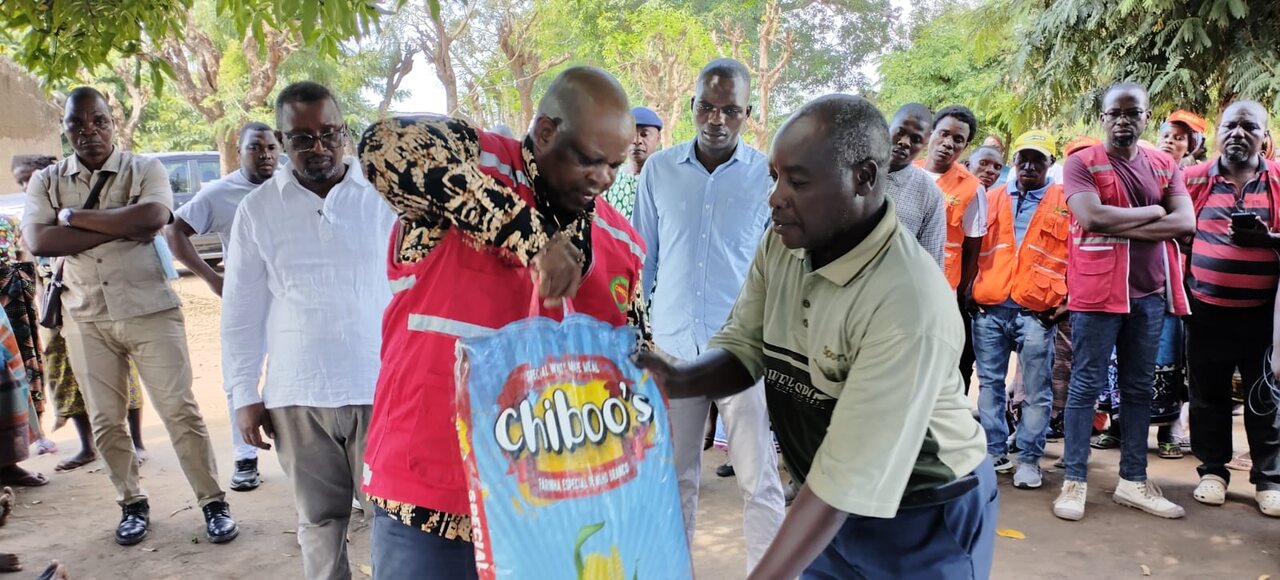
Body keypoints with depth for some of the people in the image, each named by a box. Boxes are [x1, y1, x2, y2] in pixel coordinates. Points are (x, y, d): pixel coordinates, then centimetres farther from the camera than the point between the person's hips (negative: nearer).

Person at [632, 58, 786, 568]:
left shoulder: (767, 175, -3)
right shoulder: (658, 169, 2)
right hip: (671, 345, 2)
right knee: (675, 477, 14)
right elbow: (641, 259, 9)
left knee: (760, 482, 4)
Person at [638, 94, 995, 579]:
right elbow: (743, 347, -2)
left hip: (924, 519, -6)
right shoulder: (780, 244, -9)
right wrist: (674, 380, -22)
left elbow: (849, 477, -31)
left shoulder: (910, 303, -32)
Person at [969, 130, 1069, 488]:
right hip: (989, 309, 3)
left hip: (1037, 312, -3)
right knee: (990, 384, 9)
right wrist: (971, 291, 9)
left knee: (1036, 391, 2)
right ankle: (994, 451, 19)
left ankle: (1029, 459, 11)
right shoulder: (993, 198, 14)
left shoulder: (1065, 202, 6)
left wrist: (1068, 299, -1)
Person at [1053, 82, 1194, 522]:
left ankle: (1133, 481, 22)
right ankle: (1075, 481, 7)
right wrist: (1153, 211, -7)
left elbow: (1186, 223, -3)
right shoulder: (1082, 162, -2)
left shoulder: (1165, 166, 11)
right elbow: (1092, 216, -19)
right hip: (1097, 291, -5)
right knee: (1086, 386, 0)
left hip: (1150, 291, 5)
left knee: (1139, 388, 11)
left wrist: (1119, 228, -13)